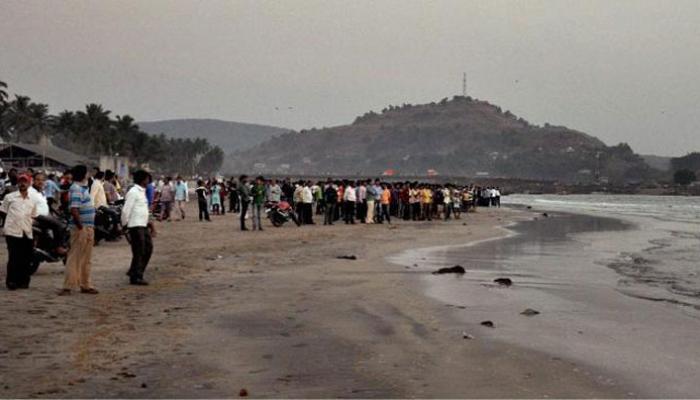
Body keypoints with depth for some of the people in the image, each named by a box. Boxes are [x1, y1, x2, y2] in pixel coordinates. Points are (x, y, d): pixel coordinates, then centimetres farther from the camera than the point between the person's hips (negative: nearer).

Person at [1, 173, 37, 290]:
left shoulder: (32, 201, 14)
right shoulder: (10, 197, 2)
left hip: (27, 233, 4)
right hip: (12, 232, -4)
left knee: (25, 259, 5)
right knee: (14, 258, -3)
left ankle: (23, 281, 16)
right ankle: (11, 282, 5)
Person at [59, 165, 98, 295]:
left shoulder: (83, 187, 15)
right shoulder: (76, 188, -16)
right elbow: (74, 210, -26)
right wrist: (81, 227, -22)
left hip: (88, 228, 10)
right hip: (80, 228, -10)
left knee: (86, 260, 16)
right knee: (75, 259, -5)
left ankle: (85, 285, 24)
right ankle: (68, 286, -1)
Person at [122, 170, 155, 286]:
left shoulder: (142, 191, 16)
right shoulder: (133, 192, -14)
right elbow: (126, 210, -17)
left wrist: (148, 222, 19)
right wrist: (125, 225, -11)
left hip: (143, 226, 10)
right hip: (136, 226, -10)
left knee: (148, 249, 12)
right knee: (138, 252, -3)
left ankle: (134, 272, 22)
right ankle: (135, 277, 6)